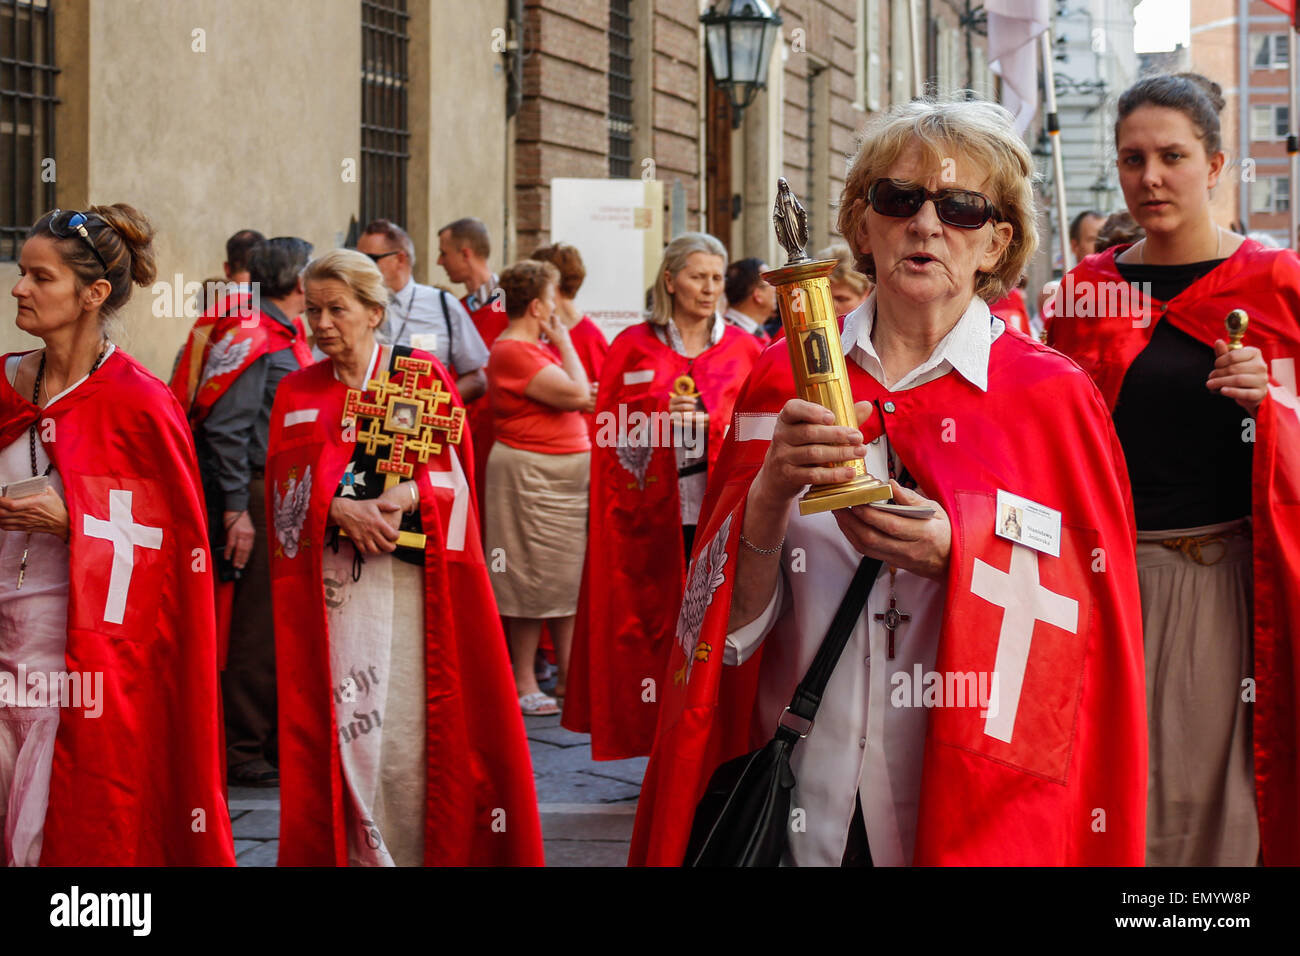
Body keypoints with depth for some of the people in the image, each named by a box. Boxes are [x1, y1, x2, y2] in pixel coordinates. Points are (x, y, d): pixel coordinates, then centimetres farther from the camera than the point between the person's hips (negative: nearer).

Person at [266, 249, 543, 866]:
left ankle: (420, 851, 5)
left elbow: (450, 476, 1)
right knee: (342, 724, -3)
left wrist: (406, 497, -19)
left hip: (409, 577, -2)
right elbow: (290, 488, 3)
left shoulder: (423, 377, 6)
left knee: (409, 723, -7)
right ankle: (357, 854, 7)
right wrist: (342, 510, -16)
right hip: (329, 580, 2)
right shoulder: (297, 393, 13)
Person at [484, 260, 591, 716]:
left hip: (565, 473, 9)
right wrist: (563, 343, -9)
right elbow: (577, 394, -19)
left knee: (566, 579, 10)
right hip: (528, 473, -9)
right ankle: (523, 683, 6)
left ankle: (568, 675, 16)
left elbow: (579, 396, 19)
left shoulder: (536, 348, 15)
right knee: (532, 583, -3)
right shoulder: (513, 352, -15)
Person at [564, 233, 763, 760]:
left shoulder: (745, 349, 10)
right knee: (659, 620, -1)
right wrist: (661, 418, -11)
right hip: (652, 514, 0)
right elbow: (608, 428, 6)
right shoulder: (632, 346, 8)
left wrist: (706, 420, -9)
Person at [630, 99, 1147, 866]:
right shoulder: (786, 380, 1)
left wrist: (957, 557, -21)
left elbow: (1093, 621, -6)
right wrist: (770, 495, -22)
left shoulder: (1054, 396, -3)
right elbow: (731, 612, -3)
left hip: (979, 807, -1)